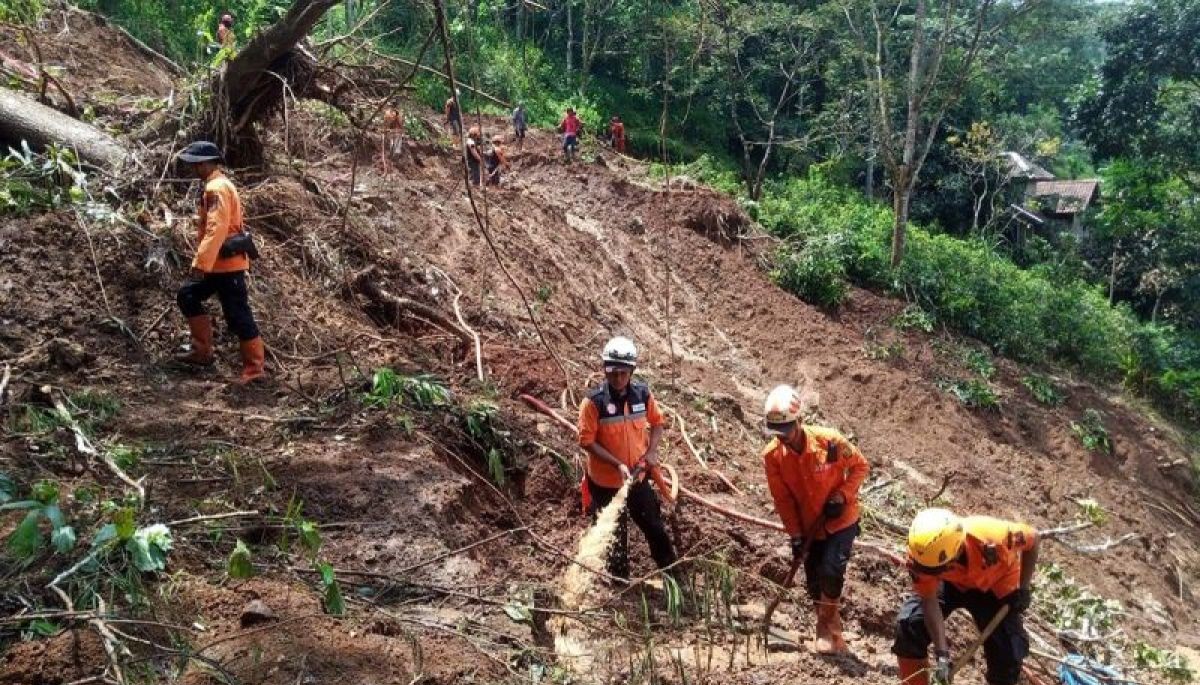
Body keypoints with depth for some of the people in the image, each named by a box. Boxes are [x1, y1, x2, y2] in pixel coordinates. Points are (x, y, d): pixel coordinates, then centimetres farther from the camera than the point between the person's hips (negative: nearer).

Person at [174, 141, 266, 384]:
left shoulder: (216, 188, -16)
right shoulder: (217, 186, 16)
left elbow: (216, 229, -26)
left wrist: (200, 263, -27)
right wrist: (205, 262, 23)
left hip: (227, 263, -11)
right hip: (221, 262, 11)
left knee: (237, 315, -5)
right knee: (187, 297, 17)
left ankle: (254, 367, 3)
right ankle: (202, 351, 21)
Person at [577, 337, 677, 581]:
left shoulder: (643, 393, -8)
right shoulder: (593, 402, -20)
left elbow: (657, 422, 8)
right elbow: (587, 441, -17)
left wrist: (652, 451, -8)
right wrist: (617, 464, -24)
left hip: (638, 478, 4)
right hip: (605, 482, -3)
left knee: (655, 525, 19)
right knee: (615, 536, 14)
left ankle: (671, 569, 42)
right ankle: (620, 580, 34)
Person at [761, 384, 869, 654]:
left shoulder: (829, 441, -25)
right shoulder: (772, 456, -17)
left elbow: (860, 466, -9)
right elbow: (782, 499, -7)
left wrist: (842, 495, -21)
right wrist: (795, 535, -9)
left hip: (841, 520, -3)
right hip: (809, 526, 3)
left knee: (831, 571, -18)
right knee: (814, 582, 9)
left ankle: (828, 628, 7)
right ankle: (828, 631, 33)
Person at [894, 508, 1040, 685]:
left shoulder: (990, 537, -44)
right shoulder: (922, 554, -37)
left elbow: (1032, 537, -21)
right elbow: (929, 602, -25)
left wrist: (1024, 587, -13)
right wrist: (942, 654, -30)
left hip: (997, 586, -1)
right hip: (951, 582, 1)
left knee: (1008, 655, -7)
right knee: (909, 625, -16)